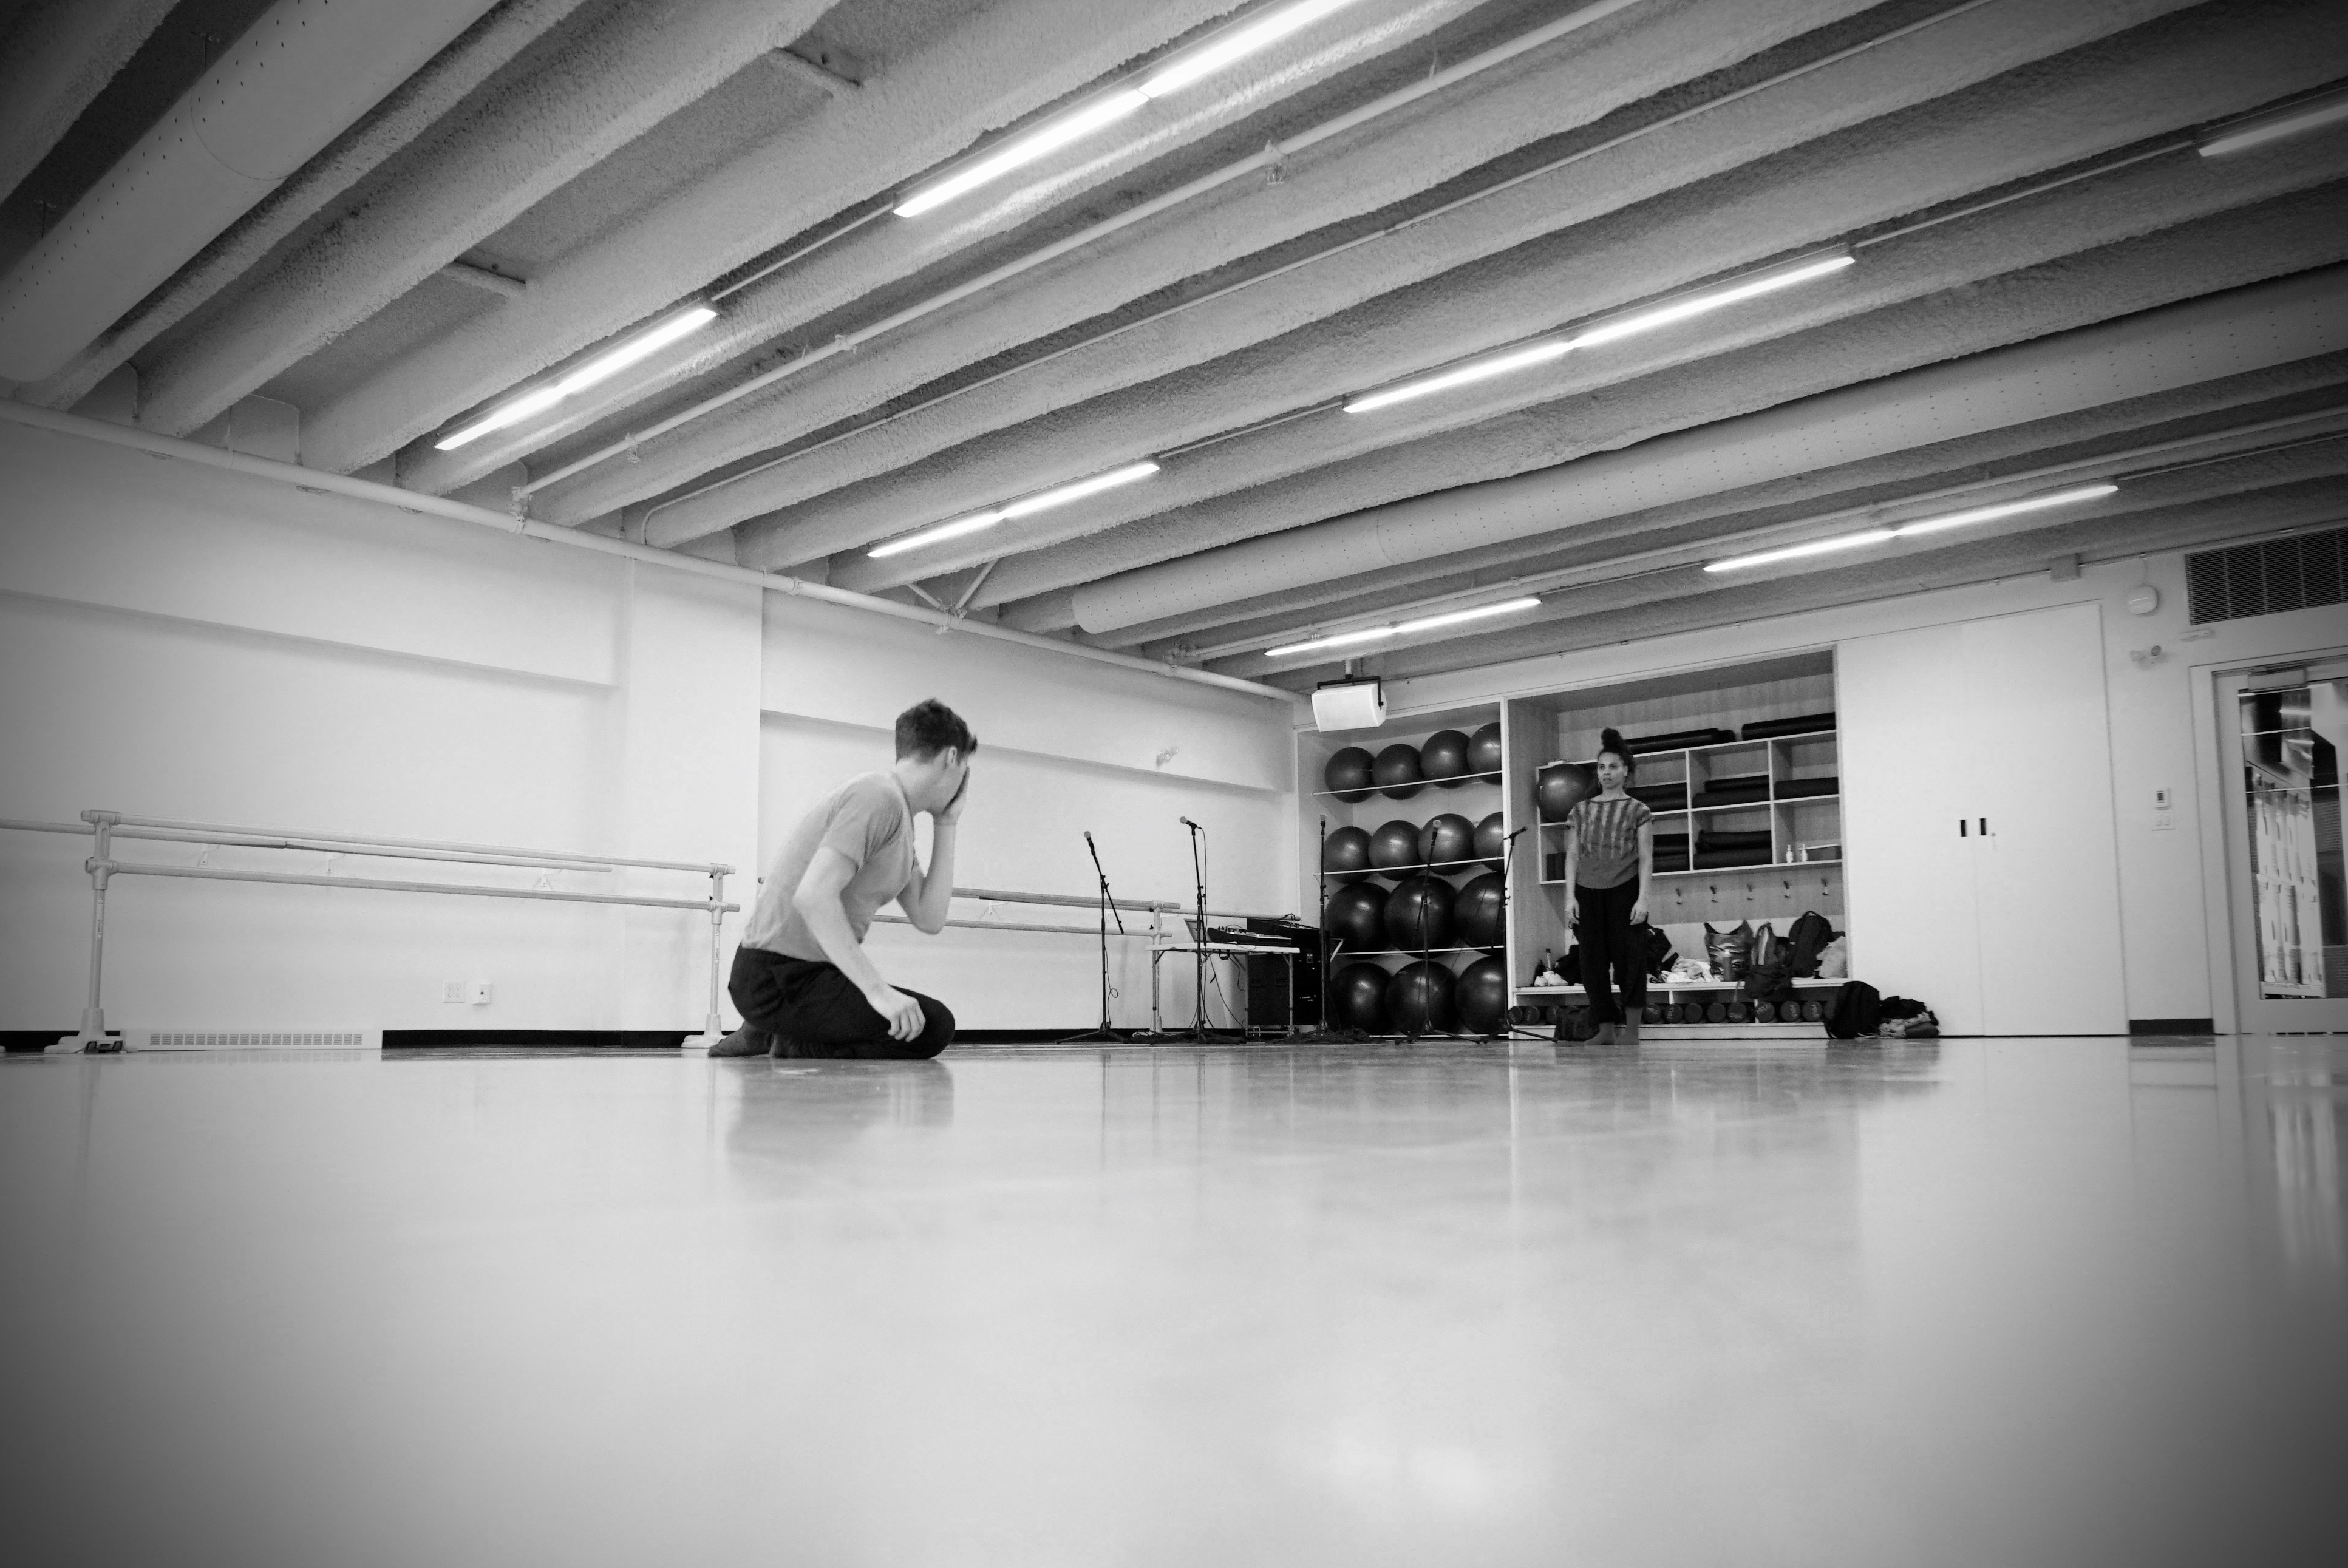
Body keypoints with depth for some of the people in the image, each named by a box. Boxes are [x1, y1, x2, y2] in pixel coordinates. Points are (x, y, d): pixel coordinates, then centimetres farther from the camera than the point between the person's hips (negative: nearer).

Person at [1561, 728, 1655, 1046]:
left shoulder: (1637, 811, 4)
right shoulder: (1580, 811, 11)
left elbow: (1646, 859, 0)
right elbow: (1572, 856, 9)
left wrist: (1643, 898, -10)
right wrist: (1570, 897, -1)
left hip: (1624, 891, -3)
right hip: (1588, 892, 3)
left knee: (1628, 957, -3)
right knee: (1593, 961, 1)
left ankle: (1632, 1029, 5)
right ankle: (1606, 1029, 7)